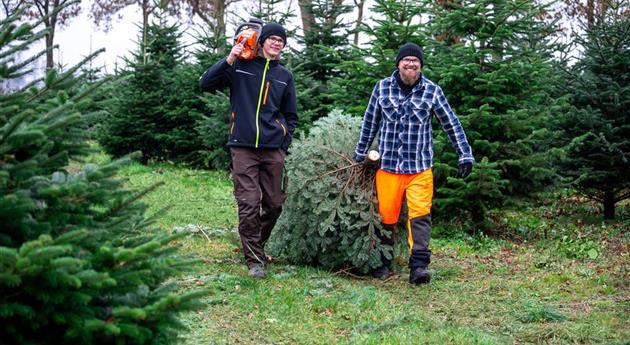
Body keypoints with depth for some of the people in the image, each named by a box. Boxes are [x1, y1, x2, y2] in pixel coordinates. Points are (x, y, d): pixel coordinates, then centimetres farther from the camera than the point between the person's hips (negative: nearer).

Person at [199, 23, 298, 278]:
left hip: (273, 151, 4)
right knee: (249, 205, -6)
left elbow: (290, 116, 19)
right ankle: (254, 259, 2)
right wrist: (228, 61, -14)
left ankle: (256, 245, 30)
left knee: (274, 204, 7)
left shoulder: (284, 76, 13)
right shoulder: (240, 67, 3)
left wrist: (284, 145, 8)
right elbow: (206, 84, -5)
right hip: (243, 149, -4)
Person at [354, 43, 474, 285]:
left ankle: (419, 266, -12)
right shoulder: (382, 88, 3)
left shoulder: (432, 91, 1)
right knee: (386, 216, 6)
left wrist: (465, 155, 2)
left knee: (420, 215, -11)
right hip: (387, 164, 1)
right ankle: (383, 263, 20)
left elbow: (451, 124, 5)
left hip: (420, 167, -1)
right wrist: (360, 154, 16)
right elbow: (370, 123, 12)